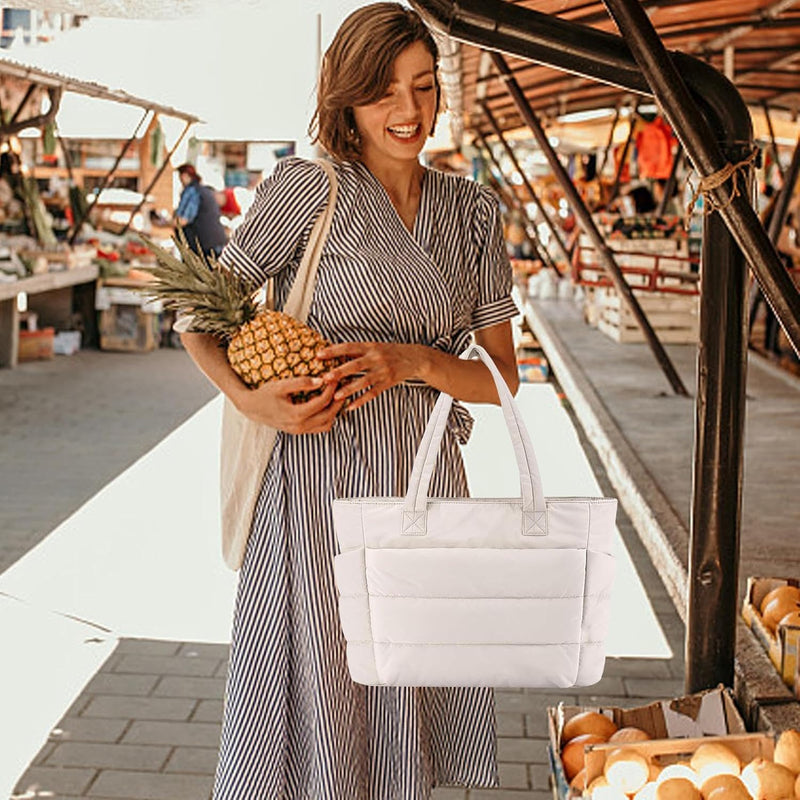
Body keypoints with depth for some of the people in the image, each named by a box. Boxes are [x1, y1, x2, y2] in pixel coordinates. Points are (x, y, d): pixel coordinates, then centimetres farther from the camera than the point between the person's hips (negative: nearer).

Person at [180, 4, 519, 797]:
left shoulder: (472, 211, 9)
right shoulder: (308, 188, -3)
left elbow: (501, 377, 10)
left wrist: (411, 362, -9)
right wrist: (250, 399, -16)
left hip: (427, 479, 4)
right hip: (318, 478, -4)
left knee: (406, 711, 10)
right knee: (315, 708, 1)